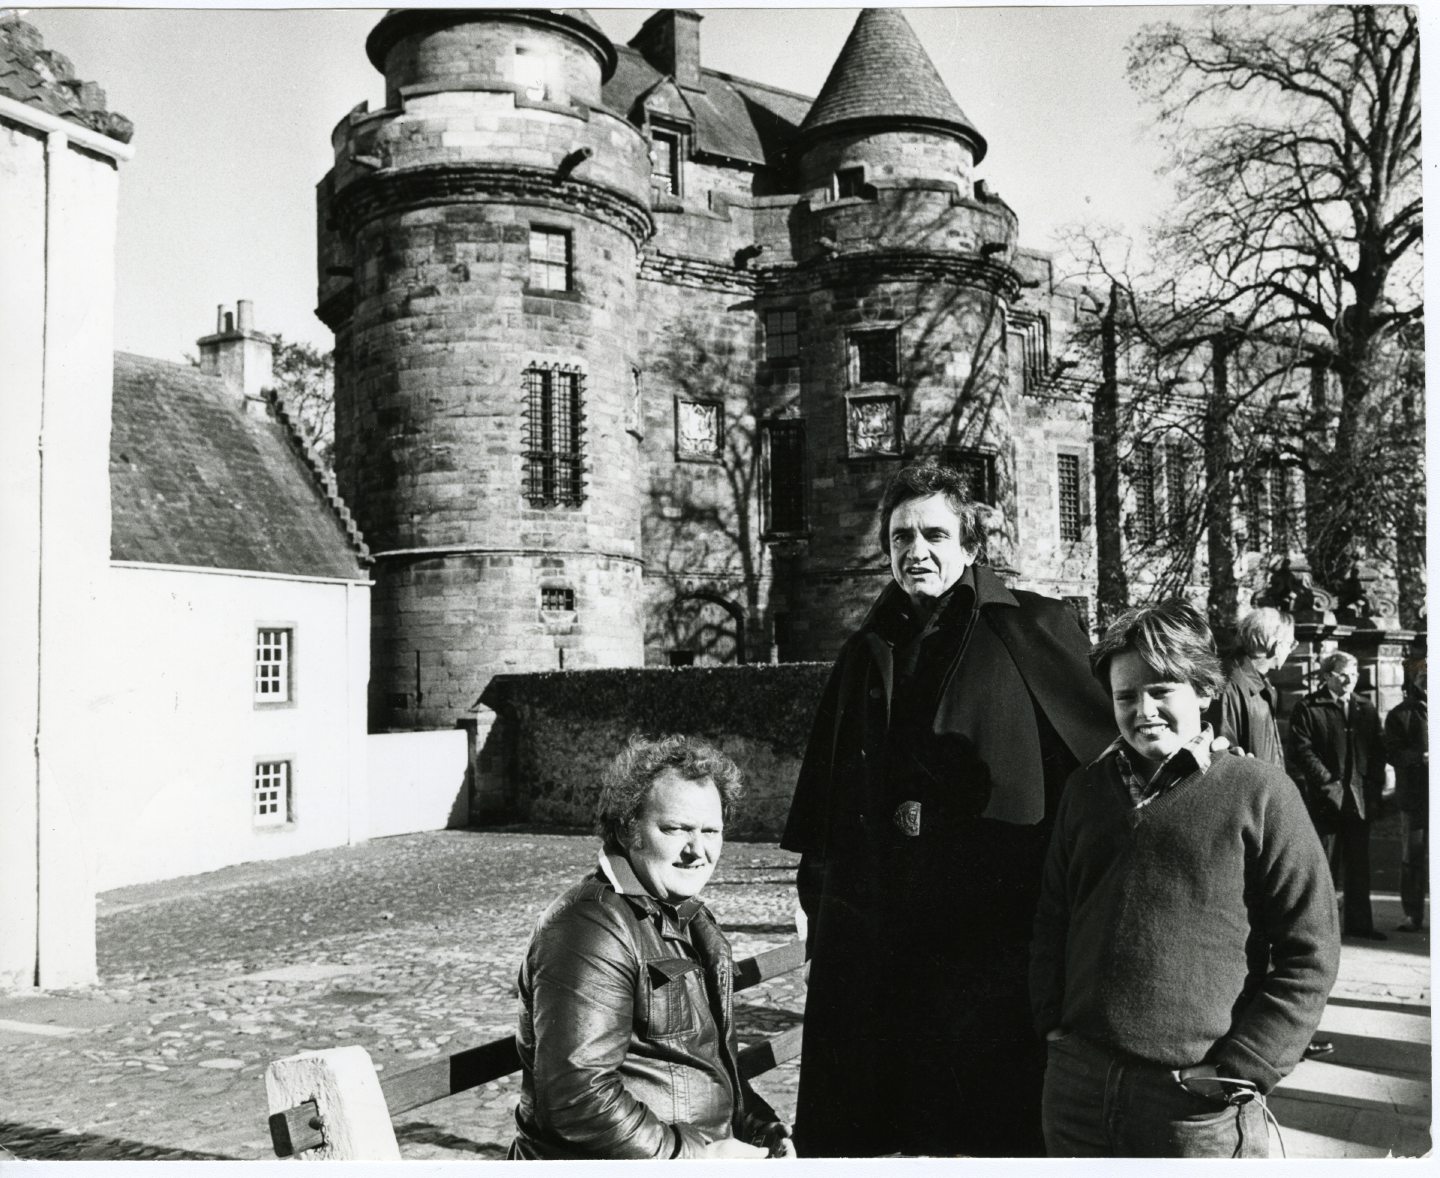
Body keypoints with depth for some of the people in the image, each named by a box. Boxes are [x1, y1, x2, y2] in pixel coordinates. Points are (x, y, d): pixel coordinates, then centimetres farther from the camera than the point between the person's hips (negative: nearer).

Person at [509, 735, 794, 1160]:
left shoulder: (691, 920, 15)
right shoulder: (591, 930, -15)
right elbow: (576, 1099, -22)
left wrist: (762, 1128, 8)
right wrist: (695, 1157, -17)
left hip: (708, 1148, 8)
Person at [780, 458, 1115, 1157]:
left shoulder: (1034, 631, -2)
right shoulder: (867, 653, 13)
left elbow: (1112, 744, 0)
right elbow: (822, 789, 19)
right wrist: (816, 877, 18)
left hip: (991, 921, -4)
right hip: (867, 925, 4)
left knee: (997, 1124, 5)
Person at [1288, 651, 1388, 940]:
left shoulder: (1366, 709, 13)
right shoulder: (1308, 708, -4)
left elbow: (1377, 751, 14)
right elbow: (1302, 751, -10)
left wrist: (1374, 788, 2)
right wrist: (1329, 783, -14)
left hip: (1361, 798, 5)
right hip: (1326, 798, -5)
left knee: (1359, 864, 11)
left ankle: (1360, 923, 19)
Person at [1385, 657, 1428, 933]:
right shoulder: (1400, 715, 5)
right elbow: (1392, 753, -3)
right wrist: (1421, 756, -18)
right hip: (1415, 796, -2)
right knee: (1413, 858, 3)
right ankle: (1413, 915, 11)